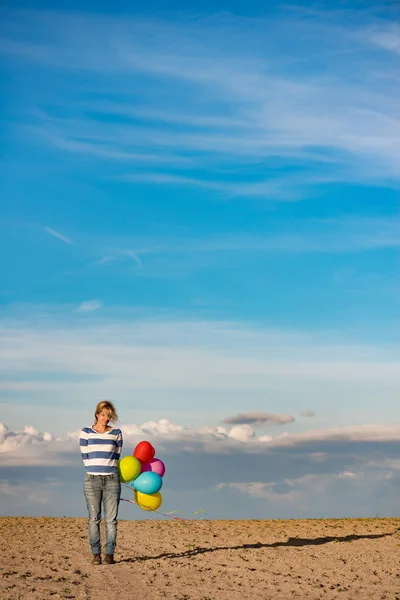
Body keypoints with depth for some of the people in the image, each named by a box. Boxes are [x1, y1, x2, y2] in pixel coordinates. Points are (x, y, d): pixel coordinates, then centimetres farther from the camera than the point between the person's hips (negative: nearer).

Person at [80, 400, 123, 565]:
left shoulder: (116, 433, 6)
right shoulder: (86, 432, 3)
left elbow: (116, 457, 10)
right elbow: (85, 457, 3)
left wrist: (109, 472, 3)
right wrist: (96, 472, 1)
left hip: (112, 479, 1)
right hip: (92, 479, -1)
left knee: (111, 519, -1)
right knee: (94, 518, 0)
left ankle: (109, 554, 4)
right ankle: (96, 554, 5)